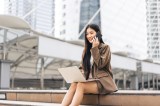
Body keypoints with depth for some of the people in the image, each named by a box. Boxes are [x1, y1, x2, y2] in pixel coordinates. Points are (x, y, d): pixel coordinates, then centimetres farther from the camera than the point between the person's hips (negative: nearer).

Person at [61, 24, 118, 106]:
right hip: (89, 80, 5)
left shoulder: (105, 47, 3)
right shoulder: (86, 49, 18)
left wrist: (95, 48, -11)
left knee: (80, 85, -33)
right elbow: (83, 66, 17)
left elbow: (100, 64, -8)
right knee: (73, 85, -28)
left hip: (102, 81, -5)